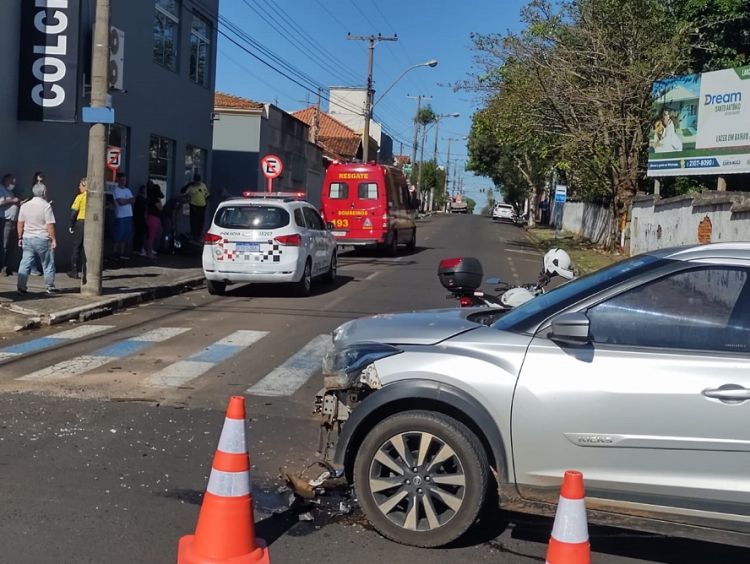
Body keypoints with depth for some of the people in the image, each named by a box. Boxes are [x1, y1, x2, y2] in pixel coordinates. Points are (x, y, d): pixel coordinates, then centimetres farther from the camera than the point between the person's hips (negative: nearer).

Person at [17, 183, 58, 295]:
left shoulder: (24, 205, 5)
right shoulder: (46, 206, -11)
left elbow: (20, 224, 9)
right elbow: (50, 225, -13)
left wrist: (20, 237, 17)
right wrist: (53, 239, -7)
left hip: (27, 238, 4)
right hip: (43, 239, -4)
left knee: (25, 263, 6)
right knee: (48, 264, 8)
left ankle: (21, 287, 3)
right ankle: (50, 286, 14)